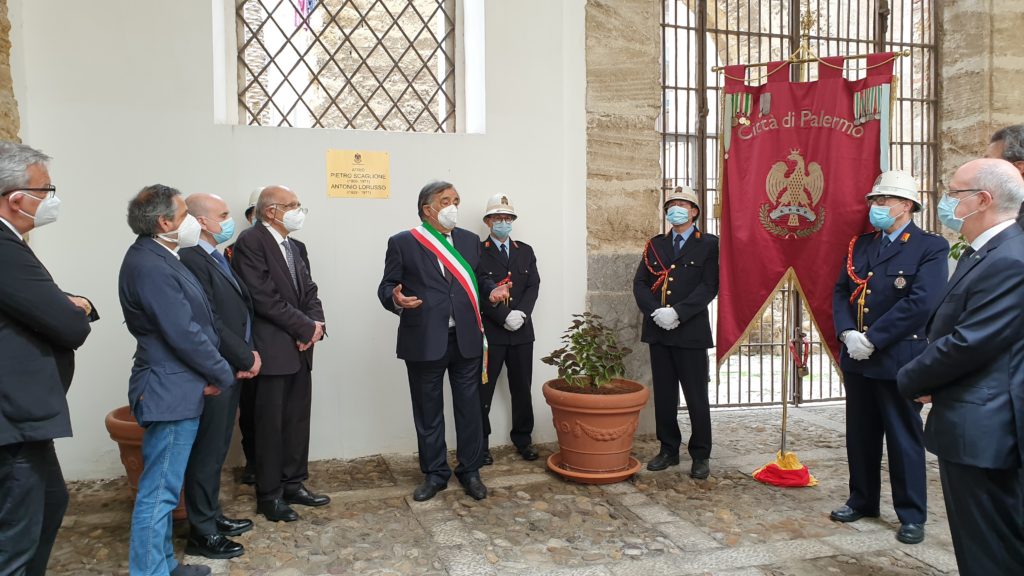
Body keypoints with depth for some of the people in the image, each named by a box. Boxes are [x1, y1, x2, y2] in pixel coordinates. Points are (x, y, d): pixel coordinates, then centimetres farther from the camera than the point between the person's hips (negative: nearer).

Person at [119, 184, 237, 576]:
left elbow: (189, 322, 13)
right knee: (159, 491, -1)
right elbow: (184, 334, -22)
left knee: (162, 488, 19)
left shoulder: (156, 258, 10)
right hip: (171, 391, -11)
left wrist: (213, 373, 4)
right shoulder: (150, 267, -21)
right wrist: (223, 375, -9)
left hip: (175, 387, 11)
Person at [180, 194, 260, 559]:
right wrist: (246, 358, -12)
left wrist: (248, 354, 0)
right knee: (208, 452, 2)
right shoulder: (191, 259, -18)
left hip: (231, 370, 9)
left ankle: (212, 516, 32)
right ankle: (202, 534, 15)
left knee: (217, 450, 19)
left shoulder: (218, 258, 13)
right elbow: (209, 323, -21)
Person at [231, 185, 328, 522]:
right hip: (273, 350, -8)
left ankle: (294, 484, 27)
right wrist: (307, 328, -14)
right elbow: (264, 298, -19)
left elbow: (308, 290, 14)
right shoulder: (250, 242, -12)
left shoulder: (291, 245, 14)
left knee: (298, 420, 14)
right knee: (271, 425, 3)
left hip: (300, 349, 8)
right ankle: (269, 495, 16)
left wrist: (315, 323, -6)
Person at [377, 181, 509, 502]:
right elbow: (387, 285, 0)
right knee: (428, 412, 9)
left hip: (466, 340, 3)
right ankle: (434, 474, 24)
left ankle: (470, 471, 24)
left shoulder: (470, 240, 11)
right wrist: (396, 299, -22)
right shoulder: (402, 243, 0)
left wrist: (493, 290, -3)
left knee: (469, 408, 8)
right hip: (424, 341, -2)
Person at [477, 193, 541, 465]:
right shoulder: (477, 252, -2)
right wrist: (505, 317, -17)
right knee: (483, 390, 2)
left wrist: (521, 313, -13)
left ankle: (523, 439, 25)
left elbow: (533, 286, 4)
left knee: (522, 388, 12)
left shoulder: (525, 251, 12)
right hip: (489, 332, -4)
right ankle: (479, 443, 13)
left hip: (522, 331, 4)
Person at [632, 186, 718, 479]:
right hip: (658, 331, 4)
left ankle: (700, 455, 15)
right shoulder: (655, 245, 13)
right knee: (664, 395, 10)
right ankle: (668, 450, 22)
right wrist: (656, 311, -11)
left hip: (691, 332, -4)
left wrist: (678, 312, -17)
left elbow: (709, 286, -9)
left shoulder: (708, 244, 1)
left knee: (696, 396, 3)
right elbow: (639, 283, 6)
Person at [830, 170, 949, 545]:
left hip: (898, 359, -6)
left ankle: (912, 516, 20)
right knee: (860, 435, 15)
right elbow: (841, 292, 7)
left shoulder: (930, 247, -8)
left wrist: (872, 339, -19)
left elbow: (922, 302, -19)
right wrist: (848, 333, -11)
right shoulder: (860, 245, 11)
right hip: (857, 358, 6)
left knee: (904, 439, 5)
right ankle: (862, 501, 31)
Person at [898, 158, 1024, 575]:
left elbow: (969, 343, -24)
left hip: (982, 431, -10)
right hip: (973, 427, 10)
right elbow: (951, 332, 16)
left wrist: (911, 379, -9)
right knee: (978, 541, 21)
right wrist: (925, 378, 0)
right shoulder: (985, 254, 14)